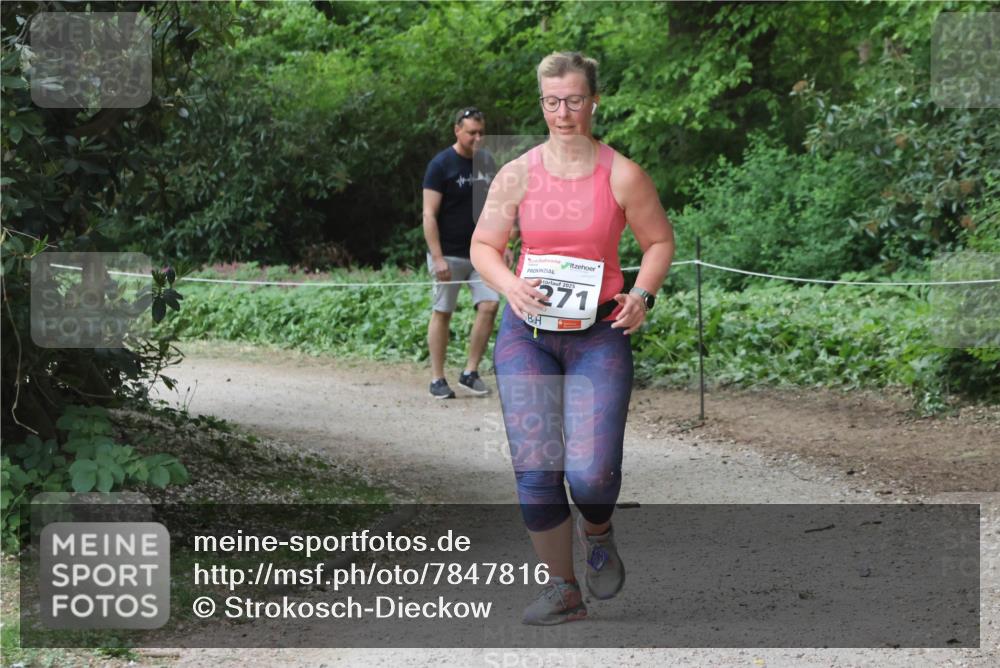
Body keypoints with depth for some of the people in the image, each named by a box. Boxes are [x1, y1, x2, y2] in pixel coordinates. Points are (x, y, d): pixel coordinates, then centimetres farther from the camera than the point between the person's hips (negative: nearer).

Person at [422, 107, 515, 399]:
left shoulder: (486, 162, 11)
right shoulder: (441, 165, -8)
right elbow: (429, 215, -11)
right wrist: (437, 258, -17)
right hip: (449, 254, -5)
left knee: (489, 306, -7)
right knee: (442, 313, 1)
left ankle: (471, 372, 3)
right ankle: (437, 379, 7)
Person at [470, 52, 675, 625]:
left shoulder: (623, 176, -3)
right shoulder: (517, 175, 1)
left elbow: (660, 241, 8)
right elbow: (483, 245, 9)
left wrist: (643, 294, -9)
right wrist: (510, 286, -11)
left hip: (599, 335, -2)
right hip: (527, 331, 2)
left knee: (591, 473, -12)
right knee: (534, 466, -3)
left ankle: (597, 534, 25)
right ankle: (562, 589, 12)